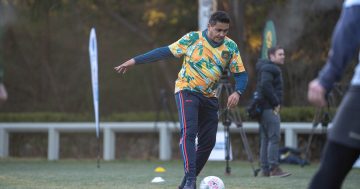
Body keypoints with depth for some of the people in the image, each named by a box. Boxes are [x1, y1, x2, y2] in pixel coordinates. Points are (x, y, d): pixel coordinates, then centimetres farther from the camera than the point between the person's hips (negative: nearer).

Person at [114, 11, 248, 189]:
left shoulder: (231, 47, -4)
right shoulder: (193, 38, -11)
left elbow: (241, 74, 0)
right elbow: (166, 51, -7)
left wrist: (237, 92, -22)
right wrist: (134, 61, -8)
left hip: (209, 97, 5)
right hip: (187, 91, -4)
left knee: (208, 141, 2)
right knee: (188, 132, -24)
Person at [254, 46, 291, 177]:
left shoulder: (272, 68, 22)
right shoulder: (268, 69, -9)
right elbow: (265, 85, -23)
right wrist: (275, 103, -17)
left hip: (265, 108, 11)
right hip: (270, 108, -11)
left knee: (265, 138, 9)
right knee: (274, 138, -13)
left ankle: (265, 169, 10)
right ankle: (273, 168, -16)